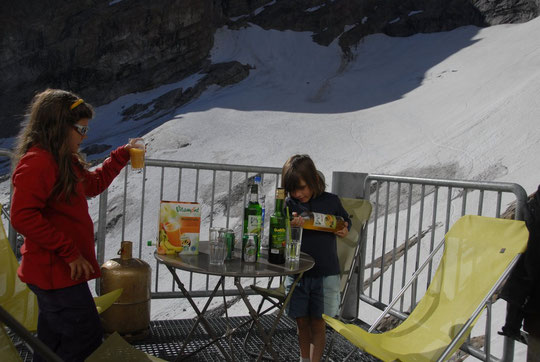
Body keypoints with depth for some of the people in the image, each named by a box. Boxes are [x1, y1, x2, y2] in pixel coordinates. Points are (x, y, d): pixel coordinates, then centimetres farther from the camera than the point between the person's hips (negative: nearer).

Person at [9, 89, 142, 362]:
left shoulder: (63, 161, 11)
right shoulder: (36, 162, -20)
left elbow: (93, 183, 26)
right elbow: (23, 217, -27)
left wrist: (122, 155, 18)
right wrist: (69, 252, -25)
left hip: (60, 271, 10)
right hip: (55, 274, -10)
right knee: (87, 338, -1)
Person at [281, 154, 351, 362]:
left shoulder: (331, 201, -2)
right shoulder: (289, 204, -3)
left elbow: (346, 220, 16)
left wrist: (345, 230, -6)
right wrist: (289, 226, -28)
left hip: (325, 275, -1)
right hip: (297, 273, 2)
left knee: (318, 323, 7)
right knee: (302, 322, 14)